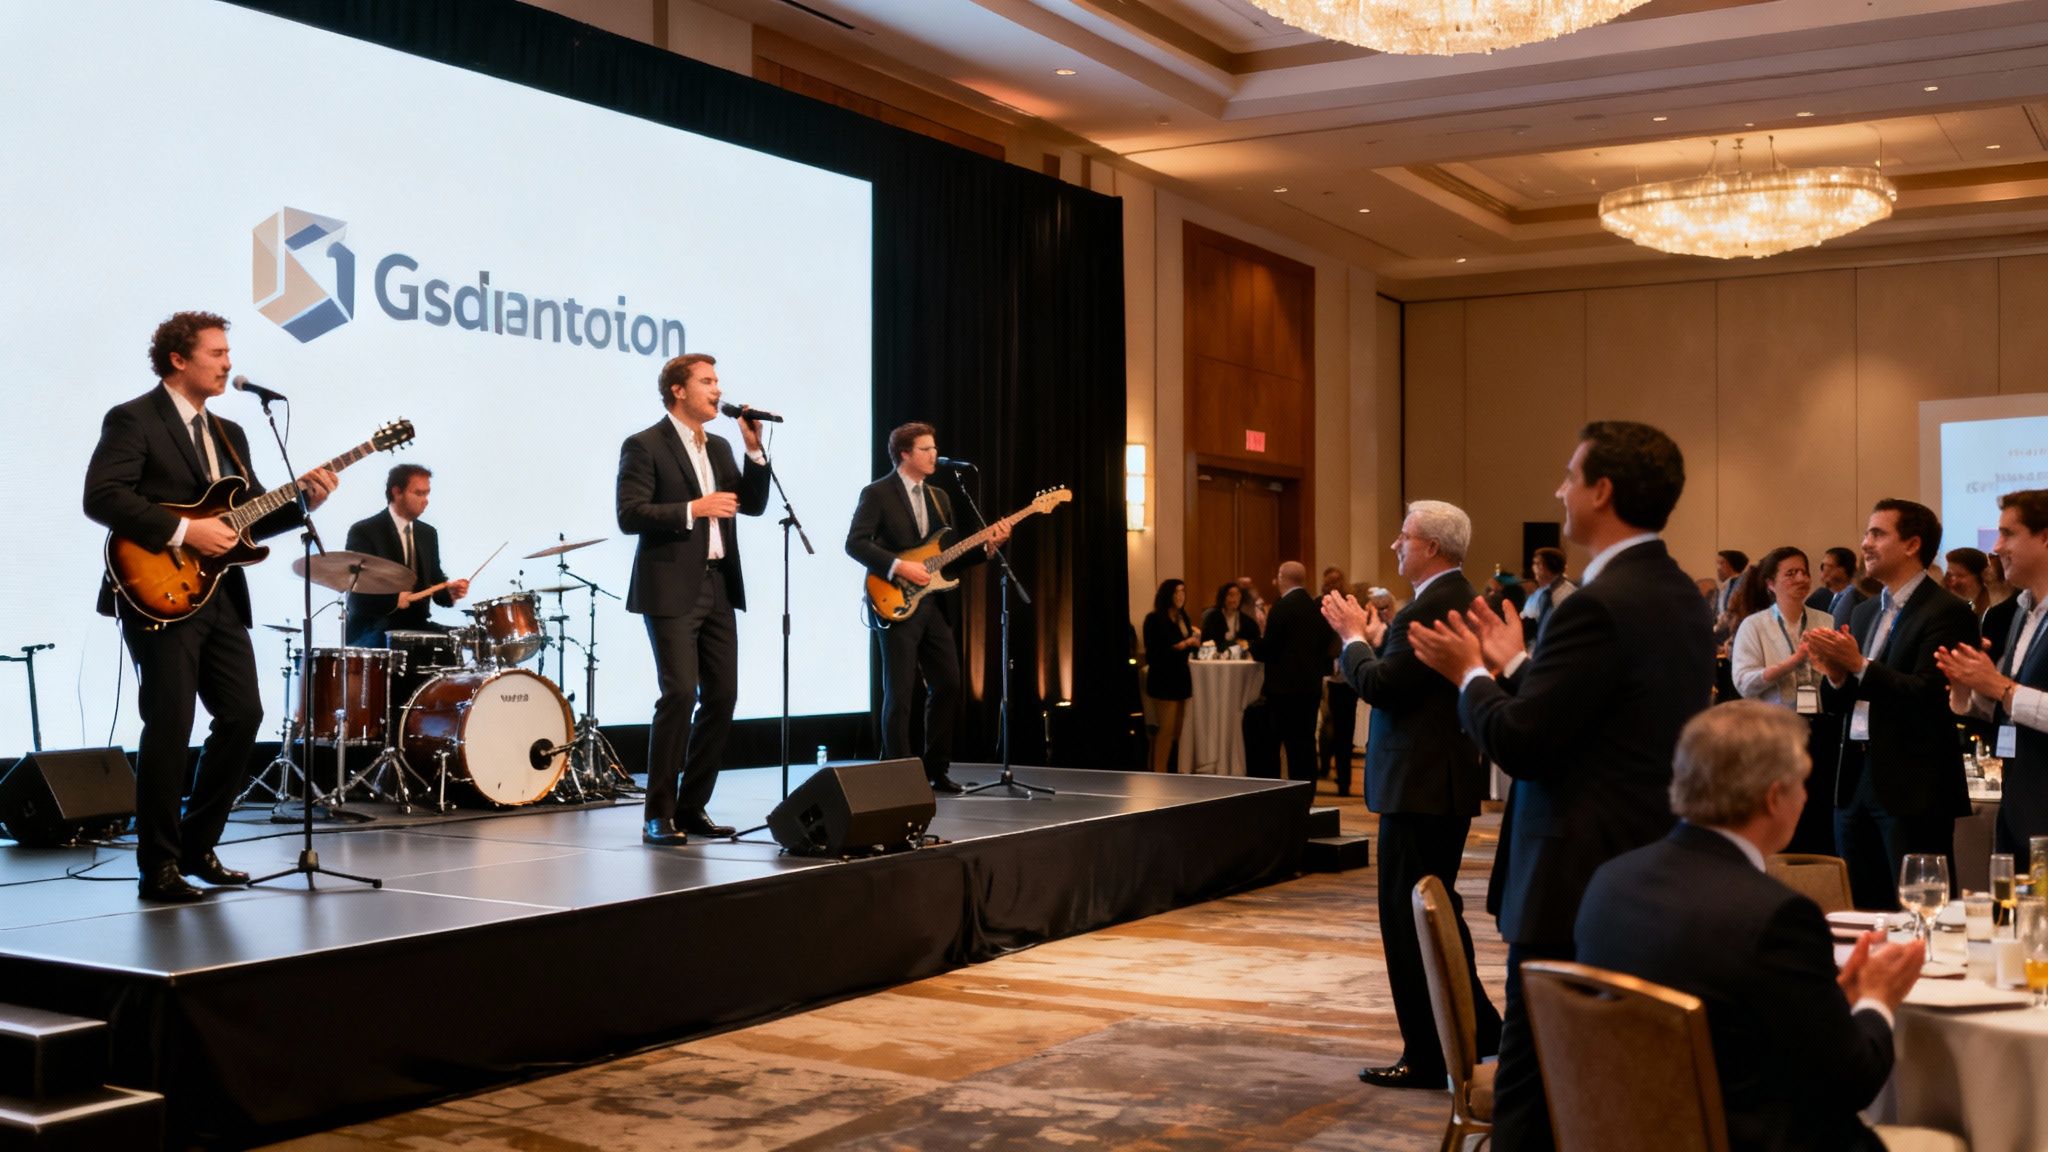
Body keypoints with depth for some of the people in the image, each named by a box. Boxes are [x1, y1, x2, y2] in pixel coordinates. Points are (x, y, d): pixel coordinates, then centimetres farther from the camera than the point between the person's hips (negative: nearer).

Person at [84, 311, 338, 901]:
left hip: (221, 595, 8)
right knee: (170, 728, -7)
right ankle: (159, 867, 2)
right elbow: (101, 497, -17)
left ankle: (197, 845, 19)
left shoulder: (229, 433, 19)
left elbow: (251, 518, 18)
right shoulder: (133, 420, -5)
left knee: (243, 714, 5)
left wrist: (303, 501, 0)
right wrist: (185, 531, -21)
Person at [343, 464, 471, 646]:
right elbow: (356, 593, -13)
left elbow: (435, 582, 16)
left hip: (417, 627, 7)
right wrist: (393, 599, -30)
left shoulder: (428, 533, 14)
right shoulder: (363, 532, -6)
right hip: (373, 631, -7)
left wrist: (449, 590, -7)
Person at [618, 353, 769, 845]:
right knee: (679, 694, -14)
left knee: (722, 697, 5)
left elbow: (753, 504, 13)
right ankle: (658, 815, -6)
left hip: (718, 588, 8)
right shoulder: (644, 446, -5)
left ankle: (691, 808, 15)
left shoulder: (719, 448, 17)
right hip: (672, 590, -7)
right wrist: (693, 509, -20)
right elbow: (629, 515, -13)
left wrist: (754, 449, 1)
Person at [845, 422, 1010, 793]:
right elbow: (855, 543, -13)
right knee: (899, 692, -5)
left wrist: (987, 547, 1)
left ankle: (936, 769, 16)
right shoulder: (877, 494, -4)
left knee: (948, 685, 5)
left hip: (936, 606, 7)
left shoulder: (940, 498, 17)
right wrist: (898, 567, -21)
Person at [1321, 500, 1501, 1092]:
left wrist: (1353, 637, -9)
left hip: (1420, 787, -11)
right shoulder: (1458, 599, 13)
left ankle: (1426, 1057, 6)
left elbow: (1380, 686, -23)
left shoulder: (1429, 608, -20)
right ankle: (1476, 1027, 28)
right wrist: (1377, 637, 9)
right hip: (1446, 780, 11)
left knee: (1409, 919, -2)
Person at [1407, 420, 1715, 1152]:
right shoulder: (1682, 598, 10)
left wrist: (1471, 674, -4)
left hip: (1579, 885, -10)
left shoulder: (1602, 605, -20)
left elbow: (1517, 744, -20)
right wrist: (1514, 668, 17)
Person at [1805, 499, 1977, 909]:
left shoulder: (1947, 612, -8)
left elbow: (1928, 695, -19)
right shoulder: (1864, 612, 16)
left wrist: (1859, 666, -20)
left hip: (1913, 787, -7)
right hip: (1856, 781, 7)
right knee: (1860, 911, 11)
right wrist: (1835, 674, -5)